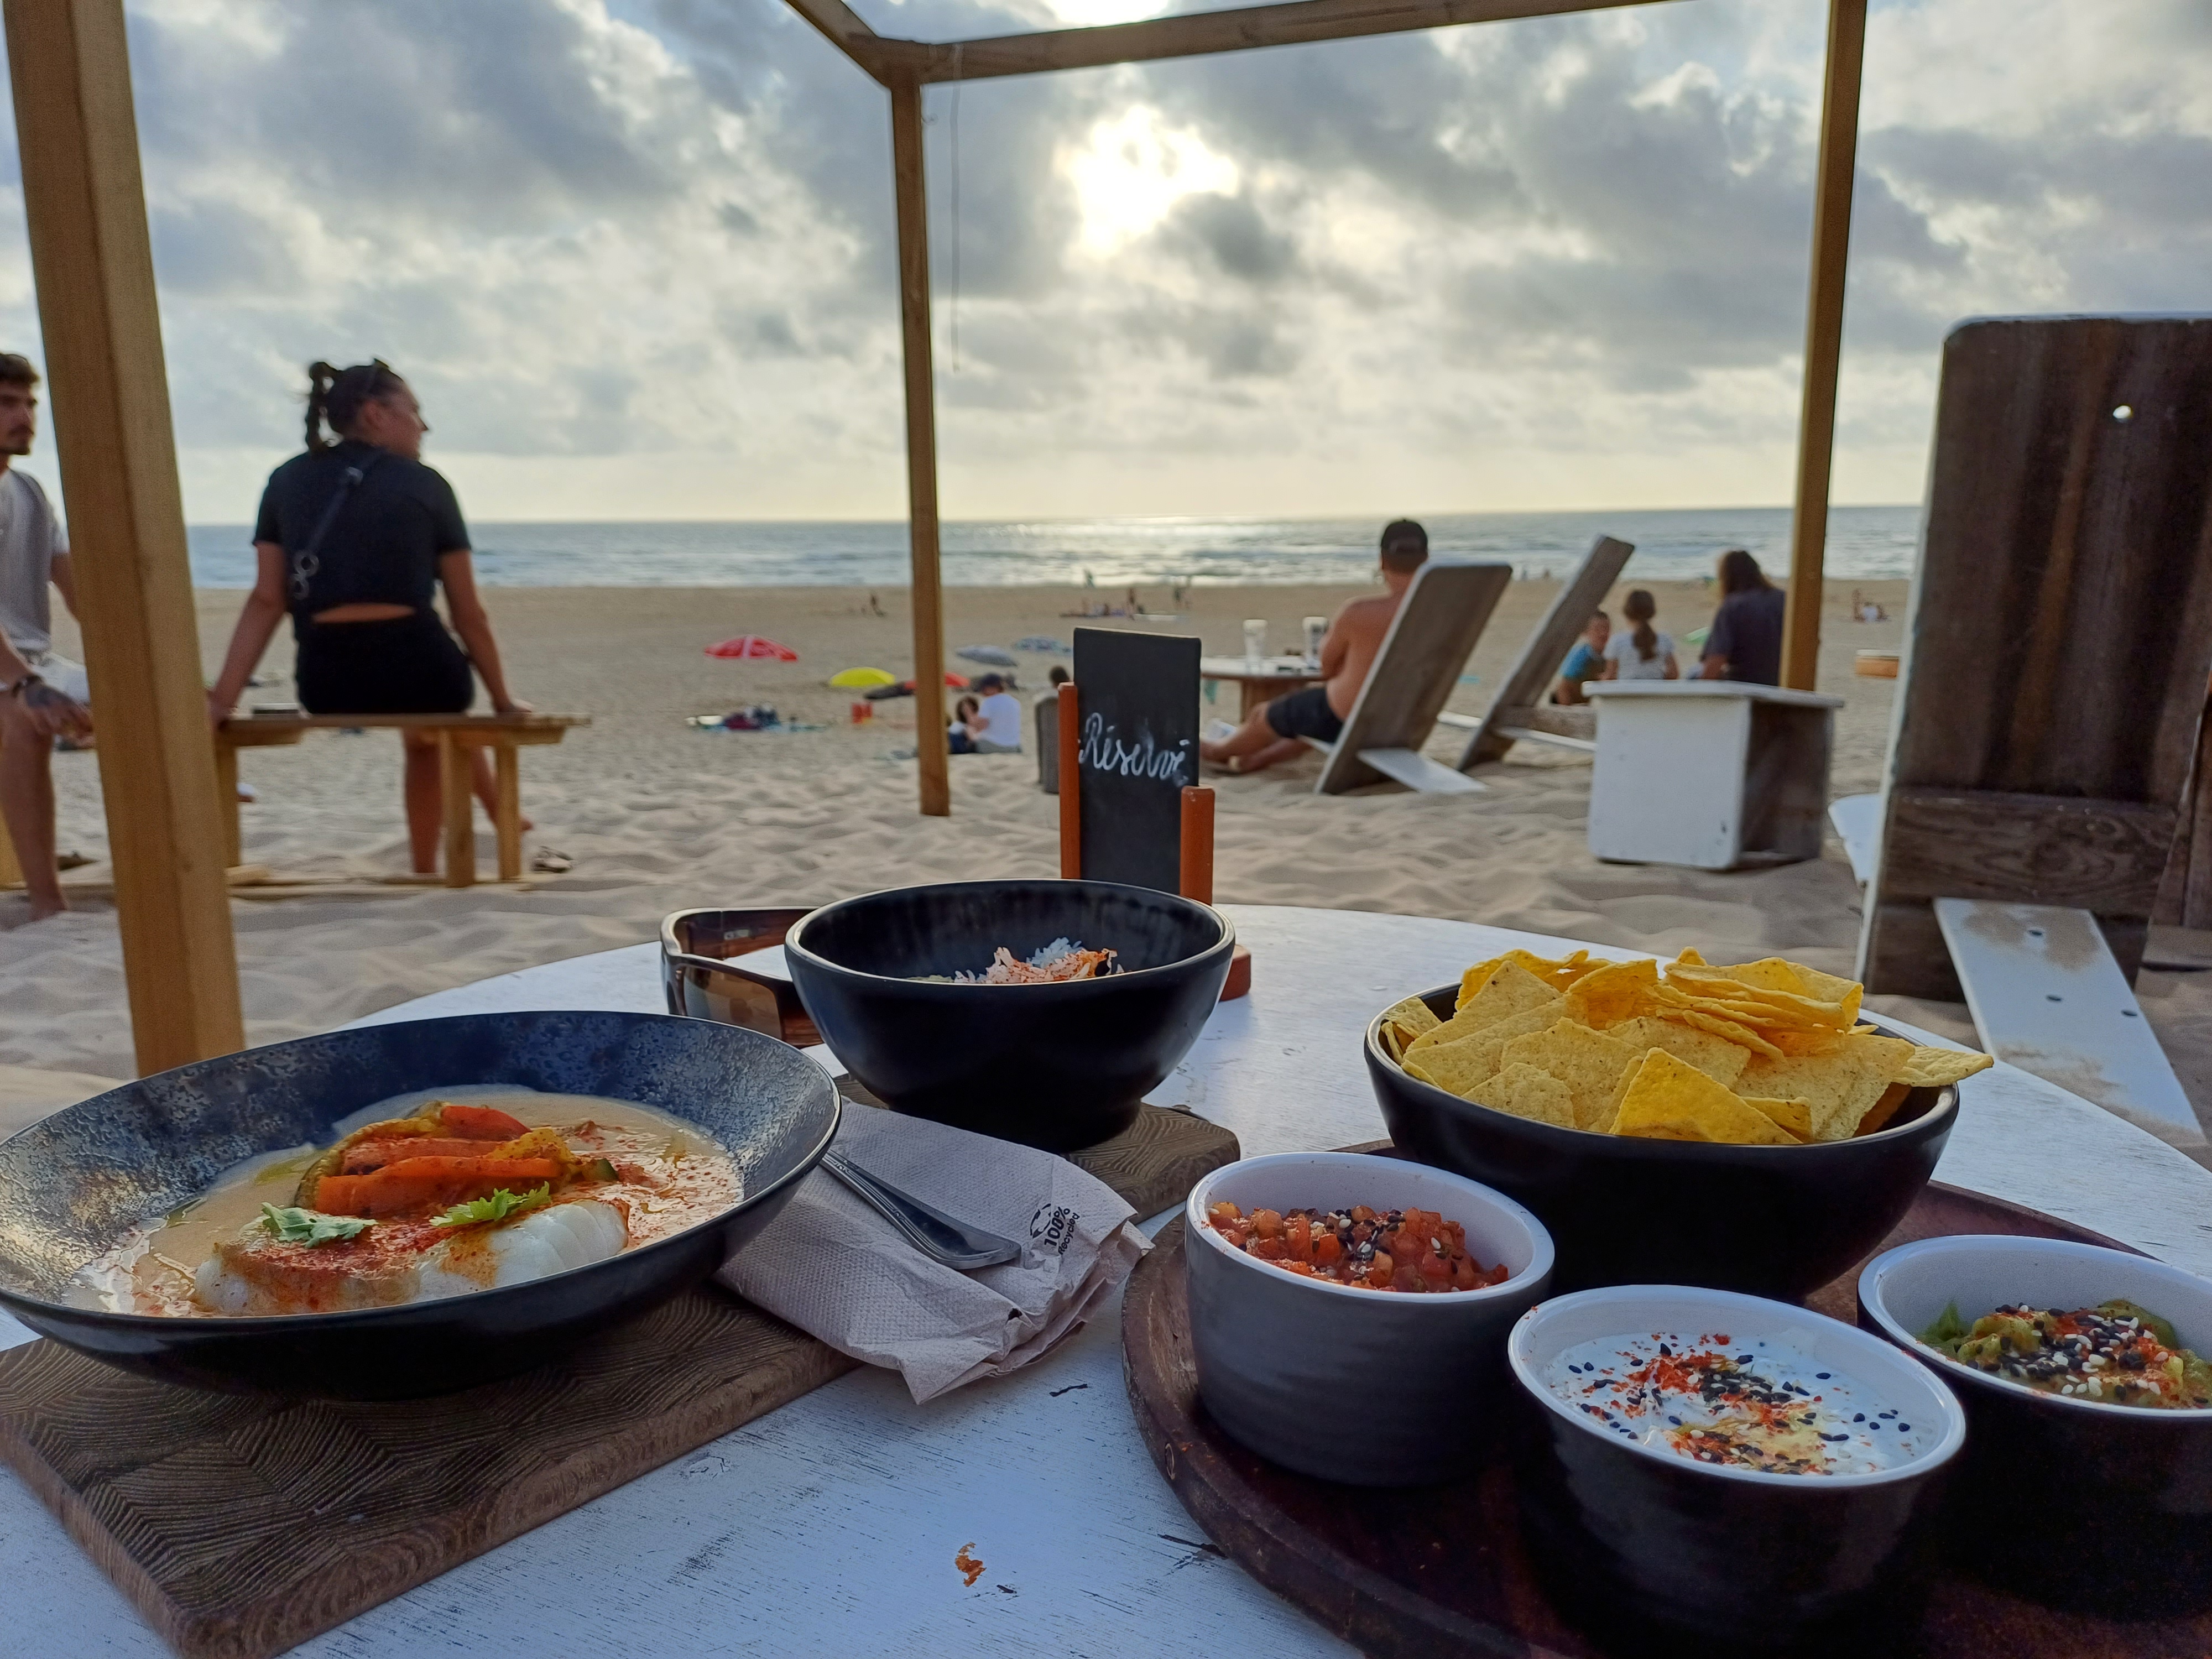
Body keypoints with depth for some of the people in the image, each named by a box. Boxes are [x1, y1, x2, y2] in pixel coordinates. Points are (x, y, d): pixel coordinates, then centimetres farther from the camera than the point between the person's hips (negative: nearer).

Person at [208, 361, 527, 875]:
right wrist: (502, 701, 11)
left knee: (424, 738, 37)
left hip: (328, 687, 3)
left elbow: (267, 600, 3)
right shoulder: (425, 486, 2)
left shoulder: (287, 481, 10)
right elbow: (469, 616, 3)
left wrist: (222, 698, 4)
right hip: (414, 673, -3)